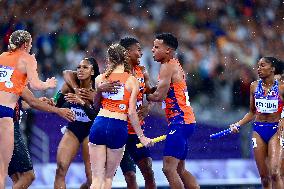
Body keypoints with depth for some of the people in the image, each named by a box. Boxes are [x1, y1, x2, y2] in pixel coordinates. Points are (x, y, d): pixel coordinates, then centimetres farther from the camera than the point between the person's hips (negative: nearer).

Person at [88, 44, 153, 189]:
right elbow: (131, 112, -3)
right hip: (118, 128, -1)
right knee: (108, 177, 13)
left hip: (99, 124, 1)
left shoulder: (100, 79, 6)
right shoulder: (132, 81, 1)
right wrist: (141, 136, 5)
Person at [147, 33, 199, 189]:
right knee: (180, 169, 16)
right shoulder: (175, 65, 19)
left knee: (168, 168, -13)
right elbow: (165, 92, 17)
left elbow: (160, 95, -18)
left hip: (180, 121, -11)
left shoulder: (168, 66, -11)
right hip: (185, 121, 11)